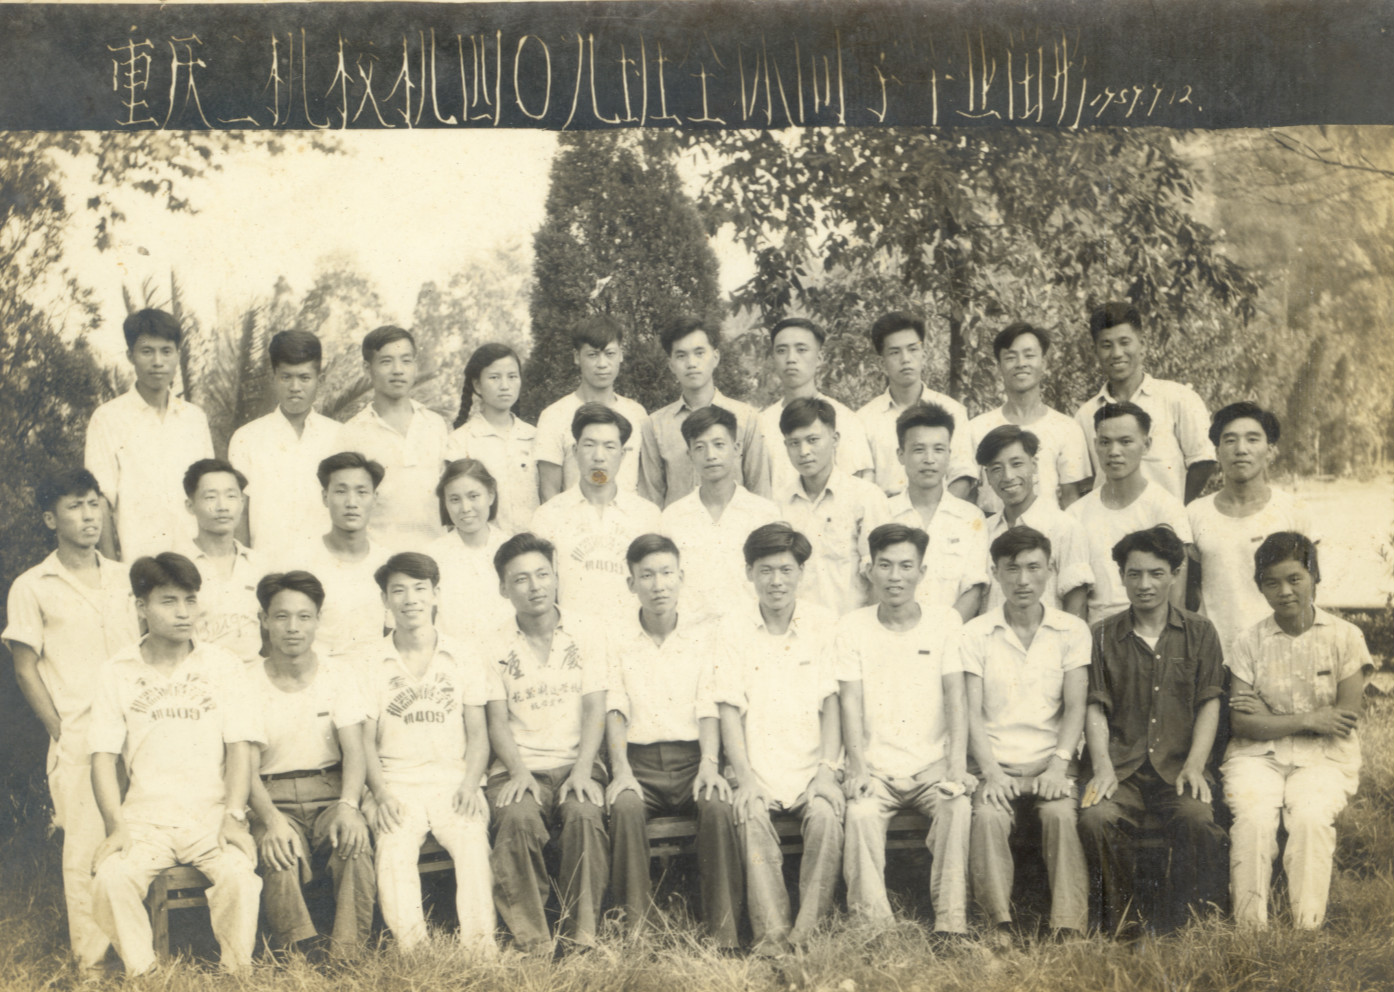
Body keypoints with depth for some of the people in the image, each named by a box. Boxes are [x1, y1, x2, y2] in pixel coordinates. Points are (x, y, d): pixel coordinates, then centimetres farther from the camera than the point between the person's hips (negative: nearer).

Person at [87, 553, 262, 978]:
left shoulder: (222, 666, 7)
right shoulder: (118, 671, 7)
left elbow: (239, 747, 3)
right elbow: (103, 755, 3)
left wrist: (234, 816, -11)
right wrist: (116, 826, -11)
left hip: (211, 813, -1)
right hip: (145, 816, 1)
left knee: (238, 875, -30)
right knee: (111, 877, -29)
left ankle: (237, 975, -12)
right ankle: (142, 975, -12)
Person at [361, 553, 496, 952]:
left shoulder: (462, 659, 12)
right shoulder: (372, 665, 10)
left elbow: (478, 734, 11)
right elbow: (366, 740, 7)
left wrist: (469, 785, -7)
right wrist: (381, 794, -10)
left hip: (453, 779, 0)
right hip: (398, 784, 0)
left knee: (472, 841, -29)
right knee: (394, 846, -30)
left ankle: (480, 946, -32)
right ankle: (409, 947, -34)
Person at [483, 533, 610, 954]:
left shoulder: (585, 635, 9)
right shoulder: (496, 648, 9)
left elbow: (594, 710, 3)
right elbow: (498, 719, 3)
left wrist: (583, 770, -13)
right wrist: (518, 771, -15)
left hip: (575, 763, 0)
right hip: (520, 767, 0)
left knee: (585, 815, -32)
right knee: (517, 819, -32)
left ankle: (581, 936, -26)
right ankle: (532, 942, -27)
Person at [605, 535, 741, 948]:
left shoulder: (705, 634, 11)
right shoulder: (616, 640, 11)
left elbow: (709, 707, 1)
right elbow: (615, 709, 1)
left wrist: (709, 764, -16)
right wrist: (620, 770, -16)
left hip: (691, 758, 0)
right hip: (639, 761, 0)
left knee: (718, 808, -31)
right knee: (625, 809, -32)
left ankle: (724, 939, -25)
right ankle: (636, 935, -27)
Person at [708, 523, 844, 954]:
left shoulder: (825, 624, 6)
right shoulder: (733, 627, 5)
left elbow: (831, 703, 3)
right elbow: (729, 708, 0)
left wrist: (827, 770, -11)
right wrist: (745, 777, -12)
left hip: (810, 764, 0)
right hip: (758, 766, 0)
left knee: (826, 814, -29)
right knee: (751, 815, -29)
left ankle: (811, 932, -20)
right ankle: (770, 935, -26)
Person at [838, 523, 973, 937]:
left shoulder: (945, 621, 6)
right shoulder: (852, 627, 5)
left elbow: (955, 698, -2)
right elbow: (851, 701, -3)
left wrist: (957, 766, -15)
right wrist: (857, 766, -18)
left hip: (931, 764, 0)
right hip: (877, 767, 0)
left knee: (958, 807, -29)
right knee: (860, 813, -29)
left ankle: (951, 927, -24)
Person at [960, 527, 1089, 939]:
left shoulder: (1072, 631, 10)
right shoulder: (974, 634, 8)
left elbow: (1075, 707, 2)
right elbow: (972, 712, 1)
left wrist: (1058, 765, -14)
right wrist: (991, 770, -14)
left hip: (1052, 763, 0)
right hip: (997, 767, 0)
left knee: (1060, 814, -31)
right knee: (988, 817, -31)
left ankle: (1069, 931, -29)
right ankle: (999, 926, -29)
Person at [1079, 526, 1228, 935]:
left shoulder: (1199, 633, 14)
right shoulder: (1105, 636, 13)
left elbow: (1209, 704, 7)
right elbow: (1095, 708, 7)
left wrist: (1194, 766, -7)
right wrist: (1102, 767, -9)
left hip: (1178, 766, 0)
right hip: (1123, 766, 0)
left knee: (1198, 819, -32)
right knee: (1096, 818, -30)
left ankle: (1185, 926, -15)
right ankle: (1120, 925, -14)